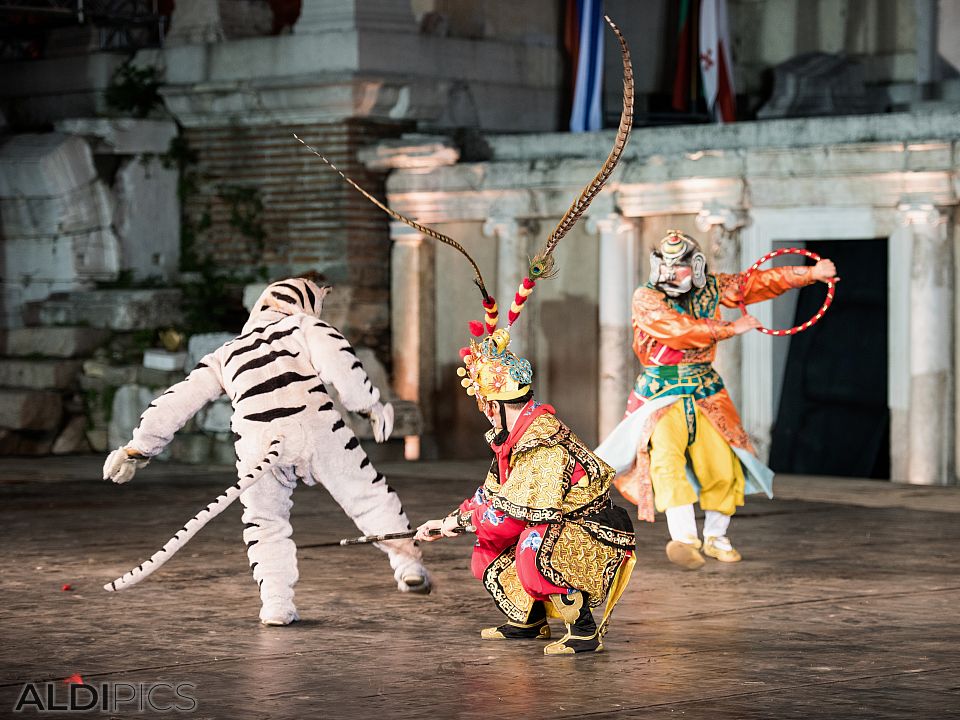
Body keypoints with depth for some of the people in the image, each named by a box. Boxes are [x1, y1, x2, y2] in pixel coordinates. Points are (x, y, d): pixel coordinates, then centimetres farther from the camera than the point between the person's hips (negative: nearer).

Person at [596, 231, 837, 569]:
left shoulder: (710, 288, 6)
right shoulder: (646, 298, -9)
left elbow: (760, 282, 10)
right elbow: (679, 330, -22)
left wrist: (812, 273, 8)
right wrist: (731, 328, -19)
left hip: (705, 392, 4)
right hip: (662, 395, -4)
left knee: (723, 465, -4)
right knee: (665, 455, -28)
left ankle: (715, 537, 19)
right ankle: (686, 538, -36)